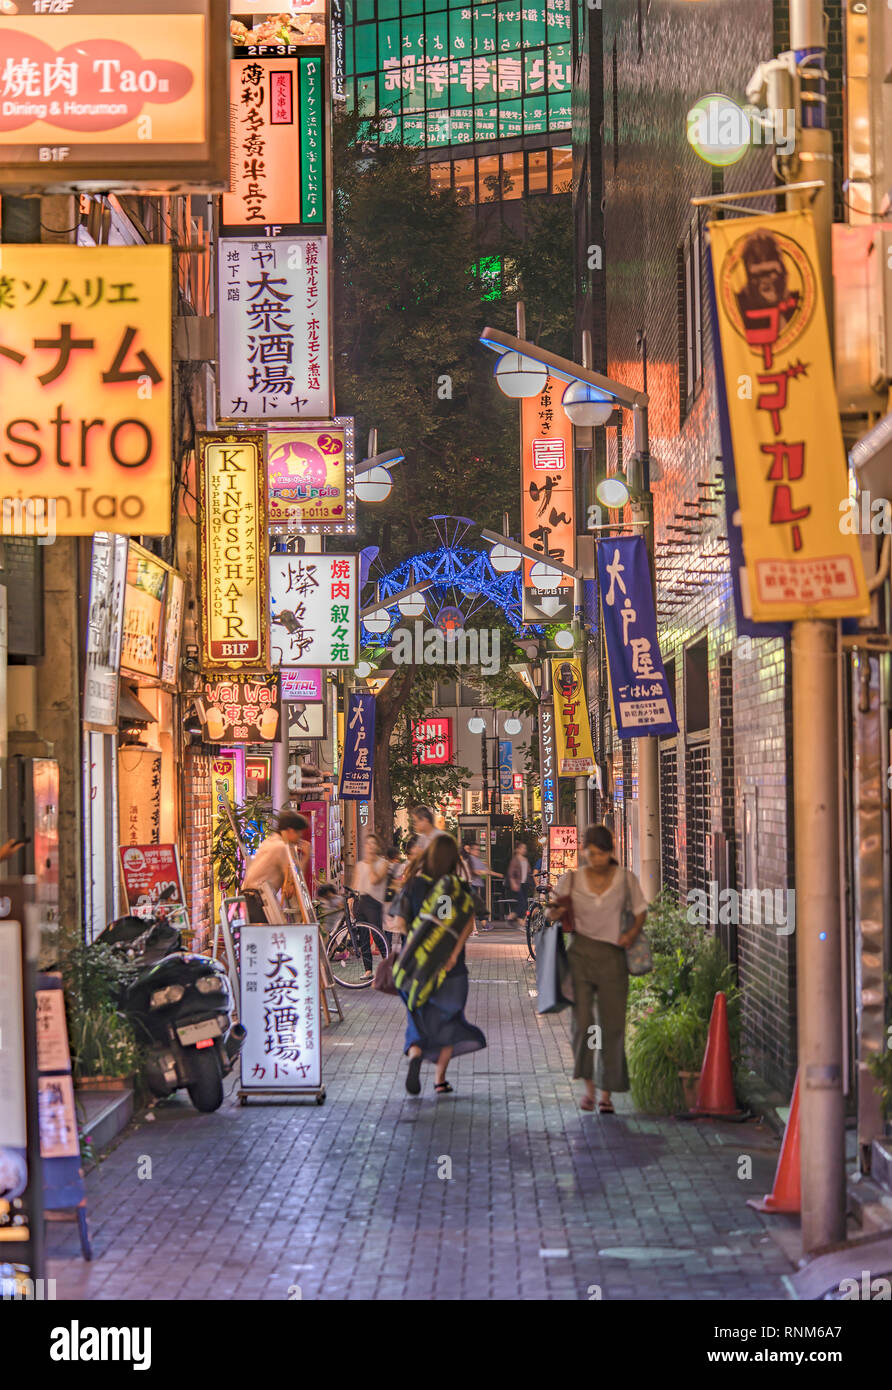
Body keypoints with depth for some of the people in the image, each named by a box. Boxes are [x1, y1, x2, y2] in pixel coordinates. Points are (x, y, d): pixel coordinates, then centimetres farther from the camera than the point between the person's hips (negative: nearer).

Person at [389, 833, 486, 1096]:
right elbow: (469, 922, -16)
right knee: (447, 1019, 14)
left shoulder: (414, 885, -2)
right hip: (450, 966, -1)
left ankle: (415, 1054, -19)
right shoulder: (459, 887, -3)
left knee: (420, 1018, 12)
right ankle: (440, 1079, 10)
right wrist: (454, 953, -19)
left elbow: (399, 923, -5)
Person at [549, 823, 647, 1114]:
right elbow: (558, 913, 10)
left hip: (612, 958, 0)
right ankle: (588, 1087, 10)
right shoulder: (570, 880, 1)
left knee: (613, 1026, -1)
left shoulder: (625, 878, 1)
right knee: (581, 1023, -10)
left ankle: (607, 1093, 11)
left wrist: (632, 932, -6)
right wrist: (555, 913, -14)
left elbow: (641, 909, 13)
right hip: (580, 954, 0)